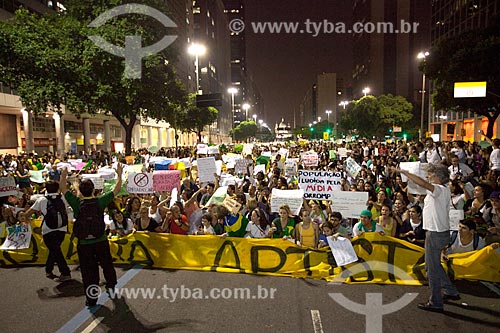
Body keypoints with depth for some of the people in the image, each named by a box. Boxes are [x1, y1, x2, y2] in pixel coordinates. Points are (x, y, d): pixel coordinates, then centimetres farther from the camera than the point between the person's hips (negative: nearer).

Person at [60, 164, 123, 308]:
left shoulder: (77, 203, -11)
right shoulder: (100, 201, -12)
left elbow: (62, 188, 3)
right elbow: (117, 189, -1)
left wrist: (63, 175, 16)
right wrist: (119, 174, 9)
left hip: (84, 244, -1)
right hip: (101, 241, 1)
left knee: (88, 271, 10)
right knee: (107, 265, 22)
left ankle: (91, 299, 17)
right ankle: (111, 286, 42)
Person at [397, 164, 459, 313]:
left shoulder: (439, 189, -20)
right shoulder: (445, 190, 10)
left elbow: (423, 183, -38)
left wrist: (405, 172, -34)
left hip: (436, 233, -10)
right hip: (441, 231, 10)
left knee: (432, 267, 0)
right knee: (434, 264, 24)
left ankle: (436, 303, 10)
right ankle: (451, 291, 36)